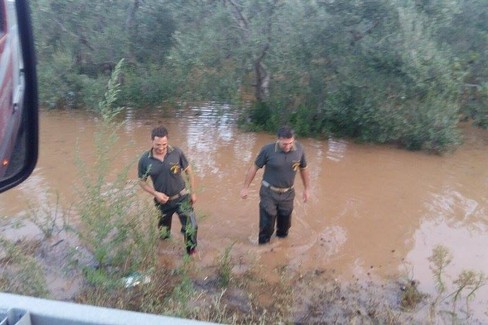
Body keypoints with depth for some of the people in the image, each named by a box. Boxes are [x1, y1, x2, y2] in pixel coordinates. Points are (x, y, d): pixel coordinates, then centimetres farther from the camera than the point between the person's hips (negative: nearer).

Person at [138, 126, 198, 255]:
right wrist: (156, 194, -15)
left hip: (182, 197, -1)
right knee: (163, 234, 20)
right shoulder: (144, 159, -13)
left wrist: (192, 192, 1)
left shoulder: (177, 152, -14)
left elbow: (188, 172, -1)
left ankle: (191, 253, 18)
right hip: (162, 201, 2)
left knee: (191, 227, -7)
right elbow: (142, 181, -1)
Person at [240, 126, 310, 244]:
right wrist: (245, 187, -4)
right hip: (269, 193, -3)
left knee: (285, 224, 19)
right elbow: (254, 168, -8)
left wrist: (306, 189, 11)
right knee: (266, 224, 5)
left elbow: (303, 169, 4)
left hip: (288, 194, 3)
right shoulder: (268, 150, -20)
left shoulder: (299, 149, -12)